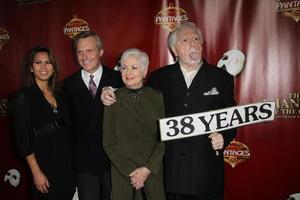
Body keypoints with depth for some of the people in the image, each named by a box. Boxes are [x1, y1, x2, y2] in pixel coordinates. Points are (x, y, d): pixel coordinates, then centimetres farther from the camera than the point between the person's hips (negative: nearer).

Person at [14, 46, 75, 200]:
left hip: (68, 163, 5)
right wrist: (36, 172, -13)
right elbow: (24, 138, -11)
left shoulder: (59, 94, 8)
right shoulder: (24, 96, -9)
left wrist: (74, 160, 6)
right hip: (45, 165, -5)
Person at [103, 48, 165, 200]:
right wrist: (130, 171, -8)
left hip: (153, 172, 1)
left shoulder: (157, 97, -1)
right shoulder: (113, 99, -3)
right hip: (122, 173, 0)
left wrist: (148, 169, -10)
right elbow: (108, 142, -2)